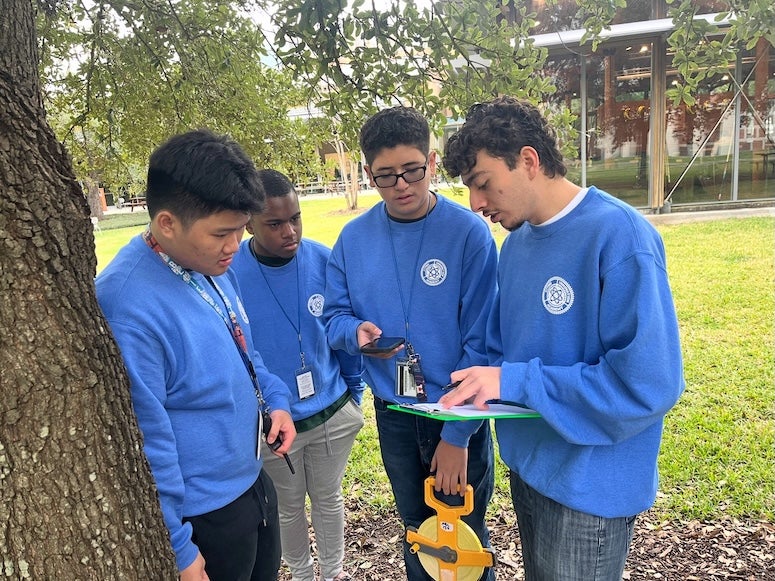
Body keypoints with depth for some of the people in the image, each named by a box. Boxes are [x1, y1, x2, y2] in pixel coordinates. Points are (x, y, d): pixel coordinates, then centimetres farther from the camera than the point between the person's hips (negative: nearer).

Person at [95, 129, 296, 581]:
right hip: (203, 517, -7)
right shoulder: (128, 306, -30)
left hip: (254, 479, 8)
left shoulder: (212, 263, -4)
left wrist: (276, 399, -1)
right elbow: (145, 442, -25)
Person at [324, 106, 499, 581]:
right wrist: (356, 332, -20)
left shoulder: (470, 233, -17)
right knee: (417, 528, 25)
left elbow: (481, 343, -16)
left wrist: (458, 434, -16)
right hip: (392, 413, 4)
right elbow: (334, 314, 4)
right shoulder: (354, 238, -4)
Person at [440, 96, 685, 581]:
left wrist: (515, 381, -25)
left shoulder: (619, 236, -23)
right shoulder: (518, 241, 3)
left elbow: (649, 382, -28)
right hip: (527, 464, 7)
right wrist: (479, 385, -8)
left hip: (589, 486, -7)